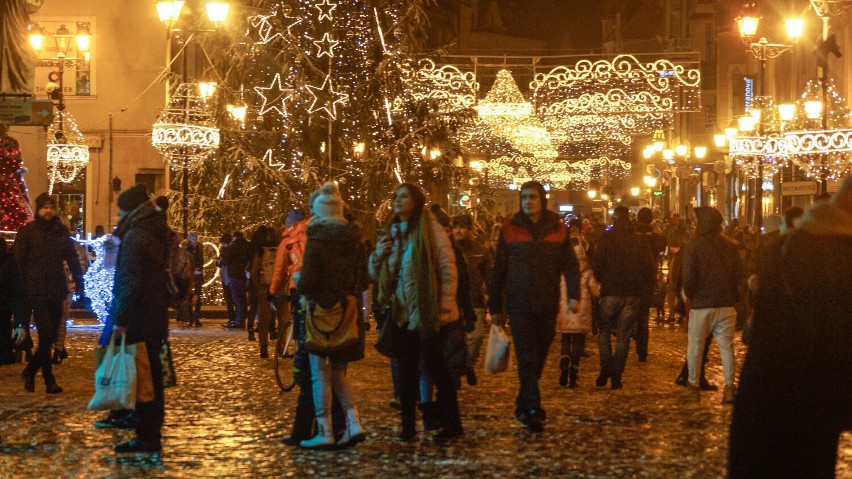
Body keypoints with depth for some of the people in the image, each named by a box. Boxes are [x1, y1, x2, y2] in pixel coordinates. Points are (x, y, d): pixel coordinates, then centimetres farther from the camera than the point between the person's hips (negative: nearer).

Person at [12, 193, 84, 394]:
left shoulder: (62, 232, 11)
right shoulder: (27, 232, 0)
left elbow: (72, 260, 13)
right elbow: (18, 263, -2)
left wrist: (79, 284, 5)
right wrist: (20, 289, -9)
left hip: (56, 292, 4)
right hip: (36, 292, -4)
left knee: (50, 337, 8)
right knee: (46, 335, -11)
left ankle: (30, 372, 25)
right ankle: (49, 380, -6)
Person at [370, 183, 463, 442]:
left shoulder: (431, 230, -6)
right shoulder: (393, 233, 14)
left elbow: (448, 270, -10)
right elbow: (376, 274, 19)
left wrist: (445, 307, -16)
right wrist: (378, 255, -2)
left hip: (427, 313, -6)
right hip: (403, 314, 7)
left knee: (434, 366, -6)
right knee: (406, 371, 7)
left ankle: (451, 424, 1)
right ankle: (408, 425, 13)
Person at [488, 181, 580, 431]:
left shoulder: (558, 230, 6)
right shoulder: (510, 230, 3)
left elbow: (570, 265, 3)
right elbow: (498, 270, 6)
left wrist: (574, 294, -13)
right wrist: (495, 307, 5)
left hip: (547, 307, 2)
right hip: (519, 305, -2)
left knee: (538, 360, 9)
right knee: (527, 359, -9)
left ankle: (523, 406, 23)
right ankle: (532, 410, -13)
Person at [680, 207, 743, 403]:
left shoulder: (693, 247, -11)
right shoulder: (732, 246, 0)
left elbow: (688, 279, -13)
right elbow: (738, 274, 1)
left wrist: (690, 296, 5)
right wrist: (733, 295, 13)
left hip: (701, 305, -3)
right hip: (727, 304, 3)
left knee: (694, 346, 10)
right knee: (726, 346, 6)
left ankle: (693, 385, 14)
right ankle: (729, 387, 2)